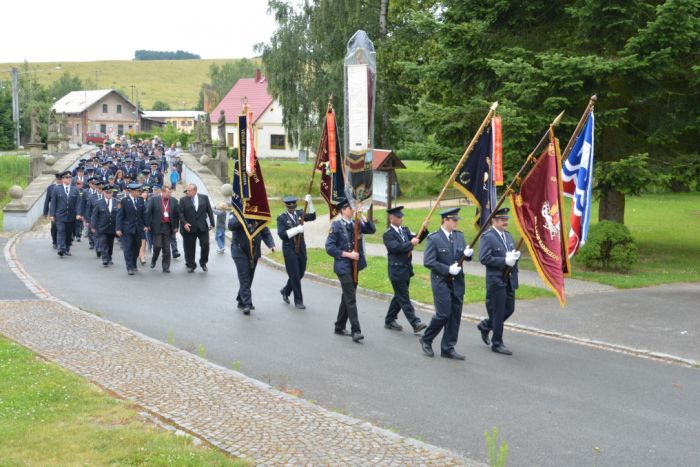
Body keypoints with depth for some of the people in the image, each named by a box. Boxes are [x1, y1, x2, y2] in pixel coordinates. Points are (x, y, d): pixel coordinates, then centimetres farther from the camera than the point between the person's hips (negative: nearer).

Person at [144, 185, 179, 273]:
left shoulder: (173, 201, 5)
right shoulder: (154, 199, -4)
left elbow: (176, 215, 9)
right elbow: (147, 212, -3)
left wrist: (175, 227, 5)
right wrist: (147, 225, -6)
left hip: (168, 227, 3)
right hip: (157, 226, -2)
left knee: (166, 248, 4)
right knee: (157, 245, -5)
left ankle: (166, 267, 10)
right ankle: (153, 260, 23)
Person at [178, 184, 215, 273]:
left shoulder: (204, 198, 4)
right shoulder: (183, 200, 0)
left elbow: (209, 211, 6)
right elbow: (180, 213, -3)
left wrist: (212, 223, 2)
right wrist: (184, 223, -17)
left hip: (203, 227, 1)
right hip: (189, 228, -1)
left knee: (205, 245, -2)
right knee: (189, 248, 4)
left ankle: (203, 263, 18)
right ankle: (191, 265, 17)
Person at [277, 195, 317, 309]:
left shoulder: (299, 213, 8)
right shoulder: (282, 218, -7)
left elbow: (312, 217, -6)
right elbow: (282, 235, -16)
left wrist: (309, 203, -17)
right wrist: (296, 229, -23)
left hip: (301, 248, 6)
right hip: (290, 249, -5)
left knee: (300, 273, 13)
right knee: (295, 275, -2)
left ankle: (285, 291, 36)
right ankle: (298, 301, 7)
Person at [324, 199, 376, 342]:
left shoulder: (356, 224, 9)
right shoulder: (336, 226, -9)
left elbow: (372, 230, 2)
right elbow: (329, 247, -13)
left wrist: (362, 216, -9)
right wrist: (347, 254, -17)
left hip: (355, 265, 7)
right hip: (343, 267, -7)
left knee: (347, 297, 14)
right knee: (351, 299, -10)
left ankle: (340, 327, 25)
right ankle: (355, 331, -10)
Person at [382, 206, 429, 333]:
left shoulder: (405, 230, 12)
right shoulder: (388, 234, -12)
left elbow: (416, 239, 7)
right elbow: (396, 247, -24)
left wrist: (424, 231, -7)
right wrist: (411, 244, -20)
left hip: (406, 269, 8)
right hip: (397, 271, -8)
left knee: (399, 297, 15)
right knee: (404, 299, -5)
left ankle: (389, 321, 27)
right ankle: (415, 324, -8)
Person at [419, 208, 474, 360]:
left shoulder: (459, 236, 9)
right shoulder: (434, 239, -9)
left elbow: (465, 255, 13)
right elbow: (428, 262, -15)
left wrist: (468, 254, -11)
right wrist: (448, 269, -19)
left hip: (457, 282, 6)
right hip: (441, 281, -6)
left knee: (455, 315, 6)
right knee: (443, 314, -8)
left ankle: (448, 349, 15)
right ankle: (426, 340, 14)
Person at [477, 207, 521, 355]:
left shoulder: (508, 236, 13)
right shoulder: (488, 237, -12)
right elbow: (484, 258, -19)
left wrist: (515, 256, -3)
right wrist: (505, 261, -22)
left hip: (509, 280, 8)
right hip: (496, 280, -8)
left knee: (509, 309, 14)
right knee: (499, 312, 0)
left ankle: (485, 326, 35)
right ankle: (497, 344, 13)